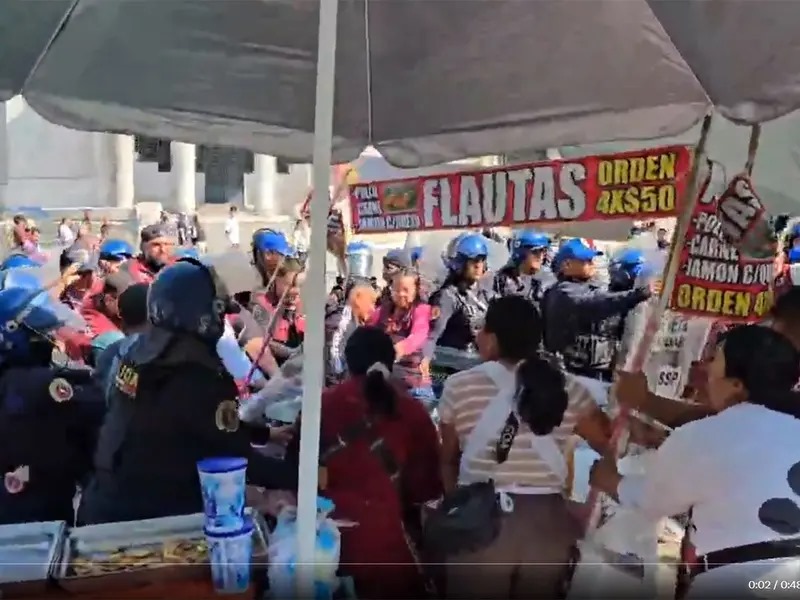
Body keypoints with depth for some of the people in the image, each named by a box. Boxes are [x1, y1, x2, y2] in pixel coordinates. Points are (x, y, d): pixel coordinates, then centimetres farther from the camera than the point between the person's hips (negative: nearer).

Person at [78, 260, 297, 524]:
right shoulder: (197, 378, -25)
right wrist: (303, 475, -9)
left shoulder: (141, 350, 0)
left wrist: (265, 432, 15)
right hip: (154, 517, -8)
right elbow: (237, 460, -18)